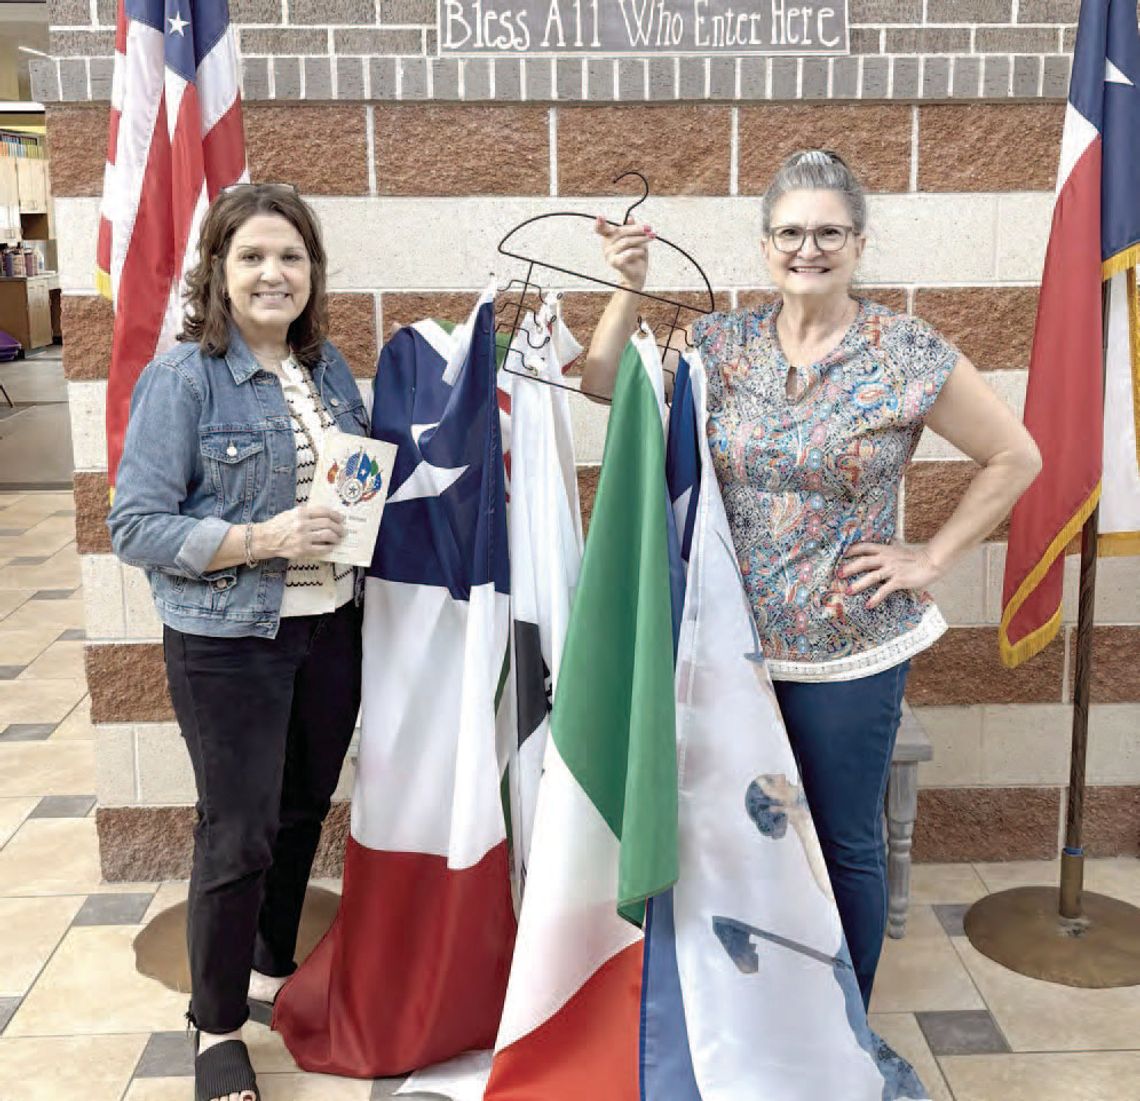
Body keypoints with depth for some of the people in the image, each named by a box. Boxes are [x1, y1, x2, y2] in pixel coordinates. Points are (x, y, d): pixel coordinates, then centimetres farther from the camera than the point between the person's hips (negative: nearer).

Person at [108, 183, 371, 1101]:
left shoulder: (329, 369, 7)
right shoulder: (183, 379, -12)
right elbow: (137, 526, -15)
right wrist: (262, 540, -24)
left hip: (330, 627, 6)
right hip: (229, 641, -6)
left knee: (303, 814, 17)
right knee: (238, 835, 1)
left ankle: (274, 970, 39)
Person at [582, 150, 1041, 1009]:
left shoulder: (910, 354, -9)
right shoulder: (724, 343, 0)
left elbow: (1016, 459, -3)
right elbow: (603, 384, 1)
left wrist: (931, 559, -6)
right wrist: (630, 291, -11)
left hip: (849, 647, -3)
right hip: (735, 638, 3)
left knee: (844, 844, 10)